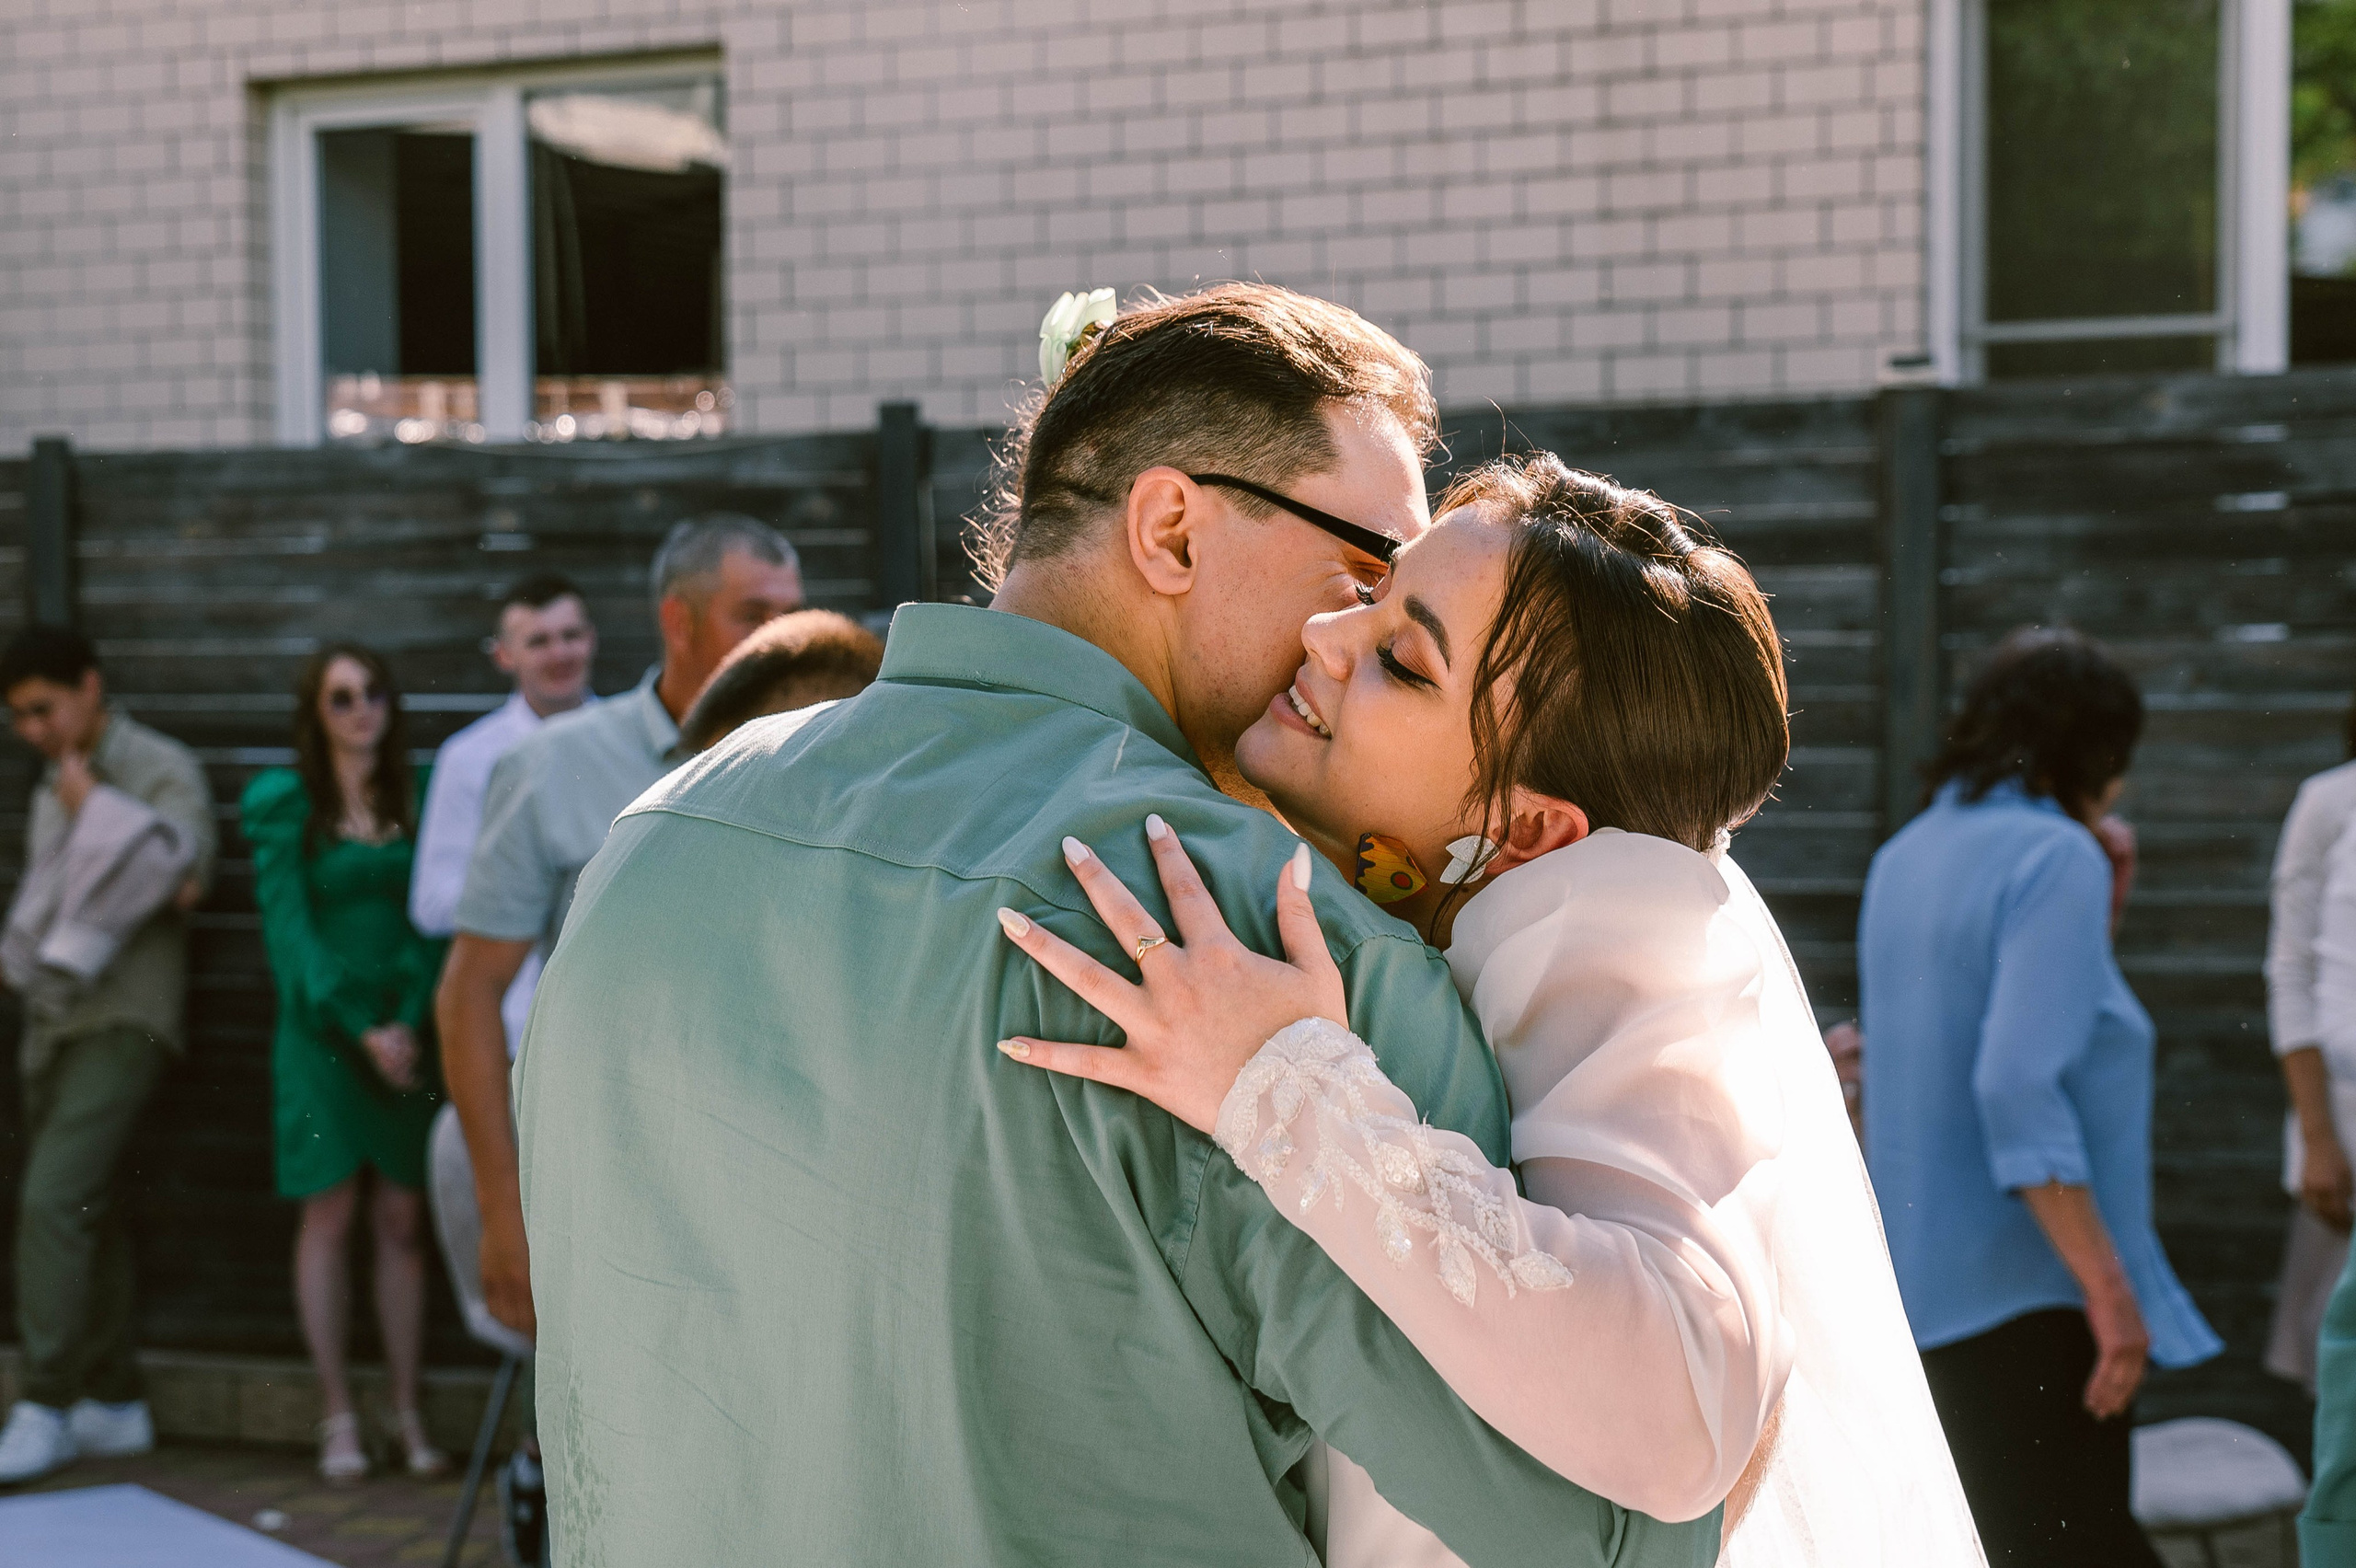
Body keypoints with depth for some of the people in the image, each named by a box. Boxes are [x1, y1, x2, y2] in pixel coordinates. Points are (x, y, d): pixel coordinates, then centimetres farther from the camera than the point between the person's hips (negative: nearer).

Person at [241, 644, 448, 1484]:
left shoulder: (418, 794, 8)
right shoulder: (283, 801, 1)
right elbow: (288, 927, -4)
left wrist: (409, 1020, -9)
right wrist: (360, 1027, -11)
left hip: (409, 1029, 2)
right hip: (323, 1030, -2)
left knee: (403, 1221, 2)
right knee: (329, 1218, -1)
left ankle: (407, 1415, 7)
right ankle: (338, 1419, 4)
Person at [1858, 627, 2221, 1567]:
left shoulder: (1903, 861, 12)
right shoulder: (2057, 858, -13)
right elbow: (2021, 1083, -24)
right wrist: (2109, 1289, -23)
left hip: (1924, 1279, 9)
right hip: (2028, 1285, -9)